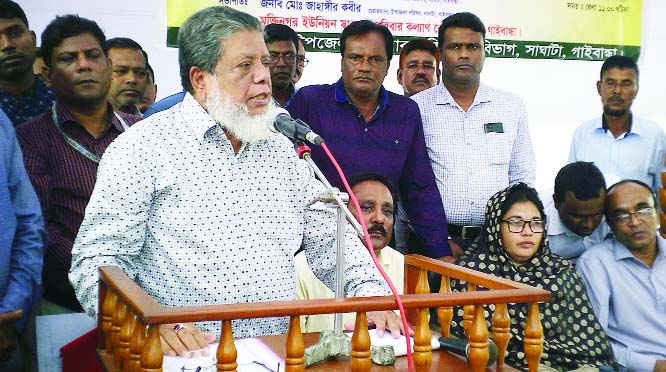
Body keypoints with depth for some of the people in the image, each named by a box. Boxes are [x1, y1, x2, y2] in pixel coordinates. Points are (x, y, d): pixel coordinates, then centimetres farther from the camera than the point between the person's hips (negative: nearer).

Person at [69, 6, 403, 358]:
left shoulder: (282, 148, 16)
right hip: (186, 356, -4)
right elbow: (97, 261, -7)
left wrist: (371, 294, 0)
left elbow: (330, 239, 18)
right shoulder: (143, 147, -2)